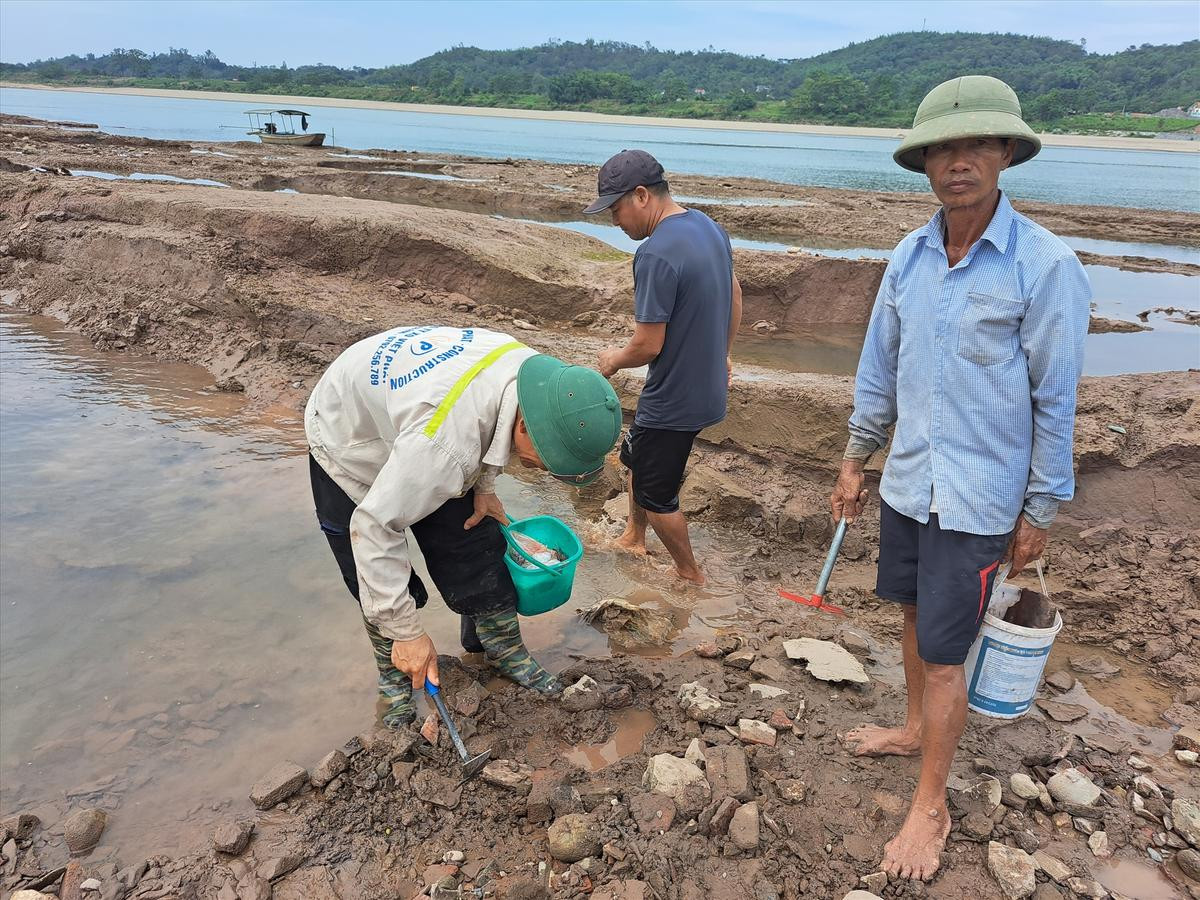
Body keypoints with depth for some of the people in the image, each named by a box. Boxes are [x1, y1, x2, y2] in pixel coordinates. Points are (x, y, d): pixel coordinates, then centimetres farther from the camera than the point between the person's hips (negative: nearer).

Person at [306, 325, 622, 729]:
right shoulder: (446, 440, -47)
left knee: (474, 547, 4)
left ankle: (507, 652, 22)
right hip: (349, 446, -6)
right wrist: (407, 632, -31)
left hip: (404, 420, 6)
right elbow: (374, 527, -38)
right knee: (375, 581, -1)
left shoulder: (533, 369, -24)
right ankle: (395, 675, 25)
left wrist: (484, 488, -2)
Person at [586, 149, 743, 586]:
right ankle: (633, 538, 44)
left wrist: (614, 360, -4)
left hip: (673, 400, -9)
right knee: (636, 458, 27)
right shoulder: (710, 227, 3)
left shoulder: (656, 255, -27)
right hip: (709, 388, 9)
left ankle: (691, 576, 28)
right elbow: (735, 297, 14)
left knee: (656, 496, 11)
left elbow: (649, 345, -25)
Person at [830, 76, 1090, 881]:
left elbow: (1055, 402, -10)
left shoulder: (1045, 266, -15)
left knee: (944, 653, 2)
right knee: (915, 613, 21)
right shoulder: (910, 256, 1)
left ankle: (931, 807, 21)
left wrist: (1040, 513, -6)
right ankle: (917, 729, 46)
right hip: (907, 482, 6)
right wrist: (856, 460, 14)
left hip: (978, 499, -5)